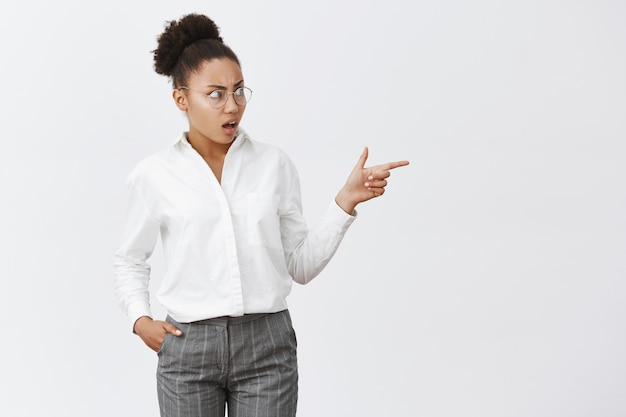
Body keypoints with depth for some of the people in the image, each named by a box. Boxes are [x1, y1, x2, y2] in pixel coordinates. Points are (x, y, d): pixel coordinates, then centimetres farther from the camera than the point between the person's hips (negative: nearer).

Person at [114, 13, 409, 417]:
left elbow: (301, 265, 4)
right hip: (188, 349, 0)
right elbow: (130, 260, 16)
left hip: (266, 345, 0)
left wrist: (346, 201, -5)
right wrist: (140, 319, 1)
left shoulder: (274, 164, 3)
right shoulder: (154, 175, 2)